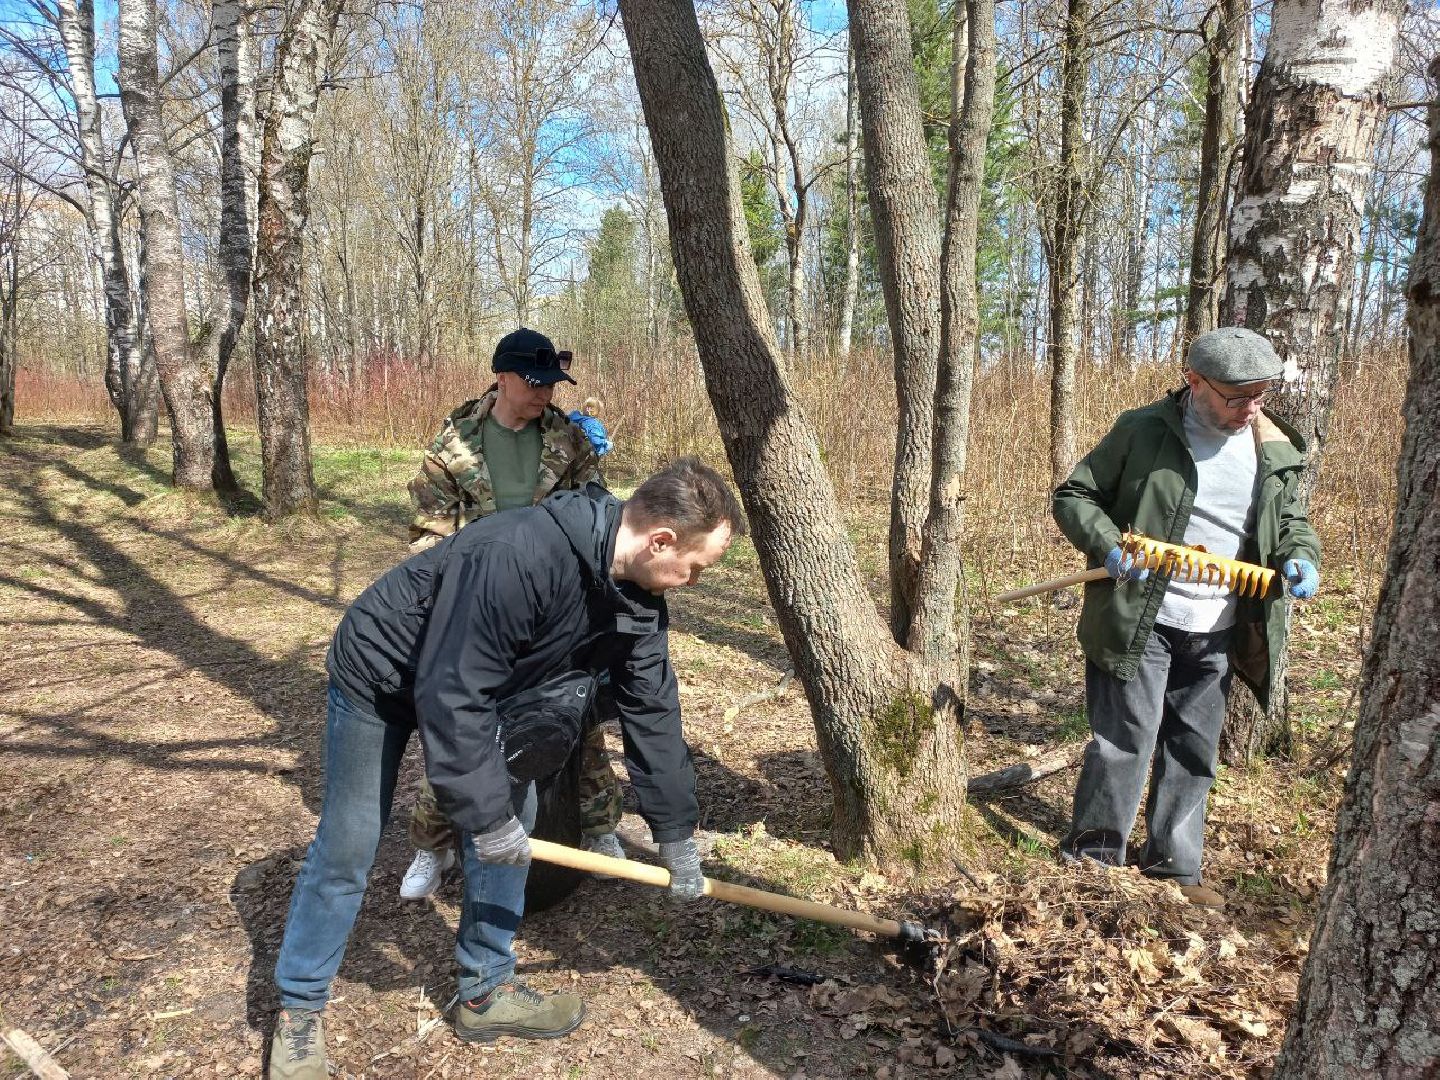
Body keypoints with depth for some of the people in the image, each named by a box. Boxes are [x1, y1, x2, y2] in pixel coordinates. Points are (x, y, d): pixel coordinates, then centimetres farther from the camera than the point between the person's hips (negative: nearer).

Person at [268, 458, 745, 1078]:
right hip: (380, 674, -7)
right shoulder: (519, 556, -41)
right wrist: (486, 815, -27)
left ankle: (486, 993, 22)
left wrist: (677, 837, 0)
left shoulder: (638, 598, -14)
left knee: (513, 811, 5)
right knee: (347, 847, 2)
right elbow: (451, 695, -36)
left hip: (480, 683, 7)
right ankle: (299, 1010, 23)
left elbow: (652, 713, -5)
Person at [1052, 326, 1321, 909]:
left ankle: (1174, 867, 30)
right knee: (1125, 741, -2)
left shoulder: (1278, 451, 6)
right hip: (1139, 622, -5)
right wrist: (1109, 546, -21)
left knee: (1193, 752, 14)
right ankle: (1091, 859, 15)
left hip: (1218, 635, 5)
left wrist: (1300, 556, -4)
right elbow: (1073, 496, -3)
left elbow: (1293, 522, 19)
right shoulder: (1142, 431, -8)